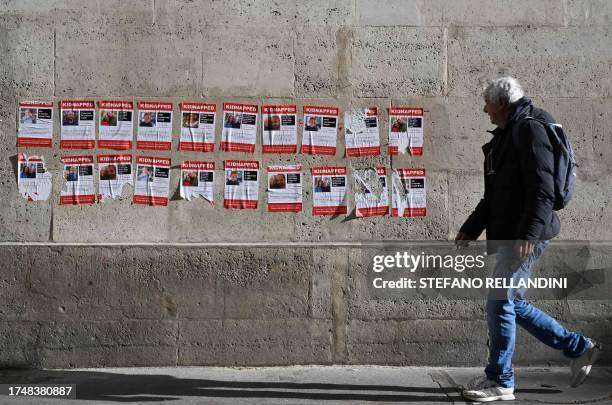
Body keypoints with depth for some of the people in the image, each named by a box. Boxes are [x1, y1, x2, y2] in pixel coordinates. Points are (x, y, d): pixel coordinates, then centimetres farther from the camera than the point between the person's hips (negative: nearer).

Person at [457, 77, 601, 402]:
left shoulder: (530, 129, -10)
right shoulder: (506, 136, 20)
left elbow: (543, 190, -19)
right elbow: (494, 195, 25)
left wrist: (529, 234, -27)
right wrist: (470, 229, 22)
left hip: (525, 236, -10)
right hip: (508, 234, 10)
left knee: (499, 303, -7)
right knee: (511, 304, 12)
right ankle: (578, 348, 22)